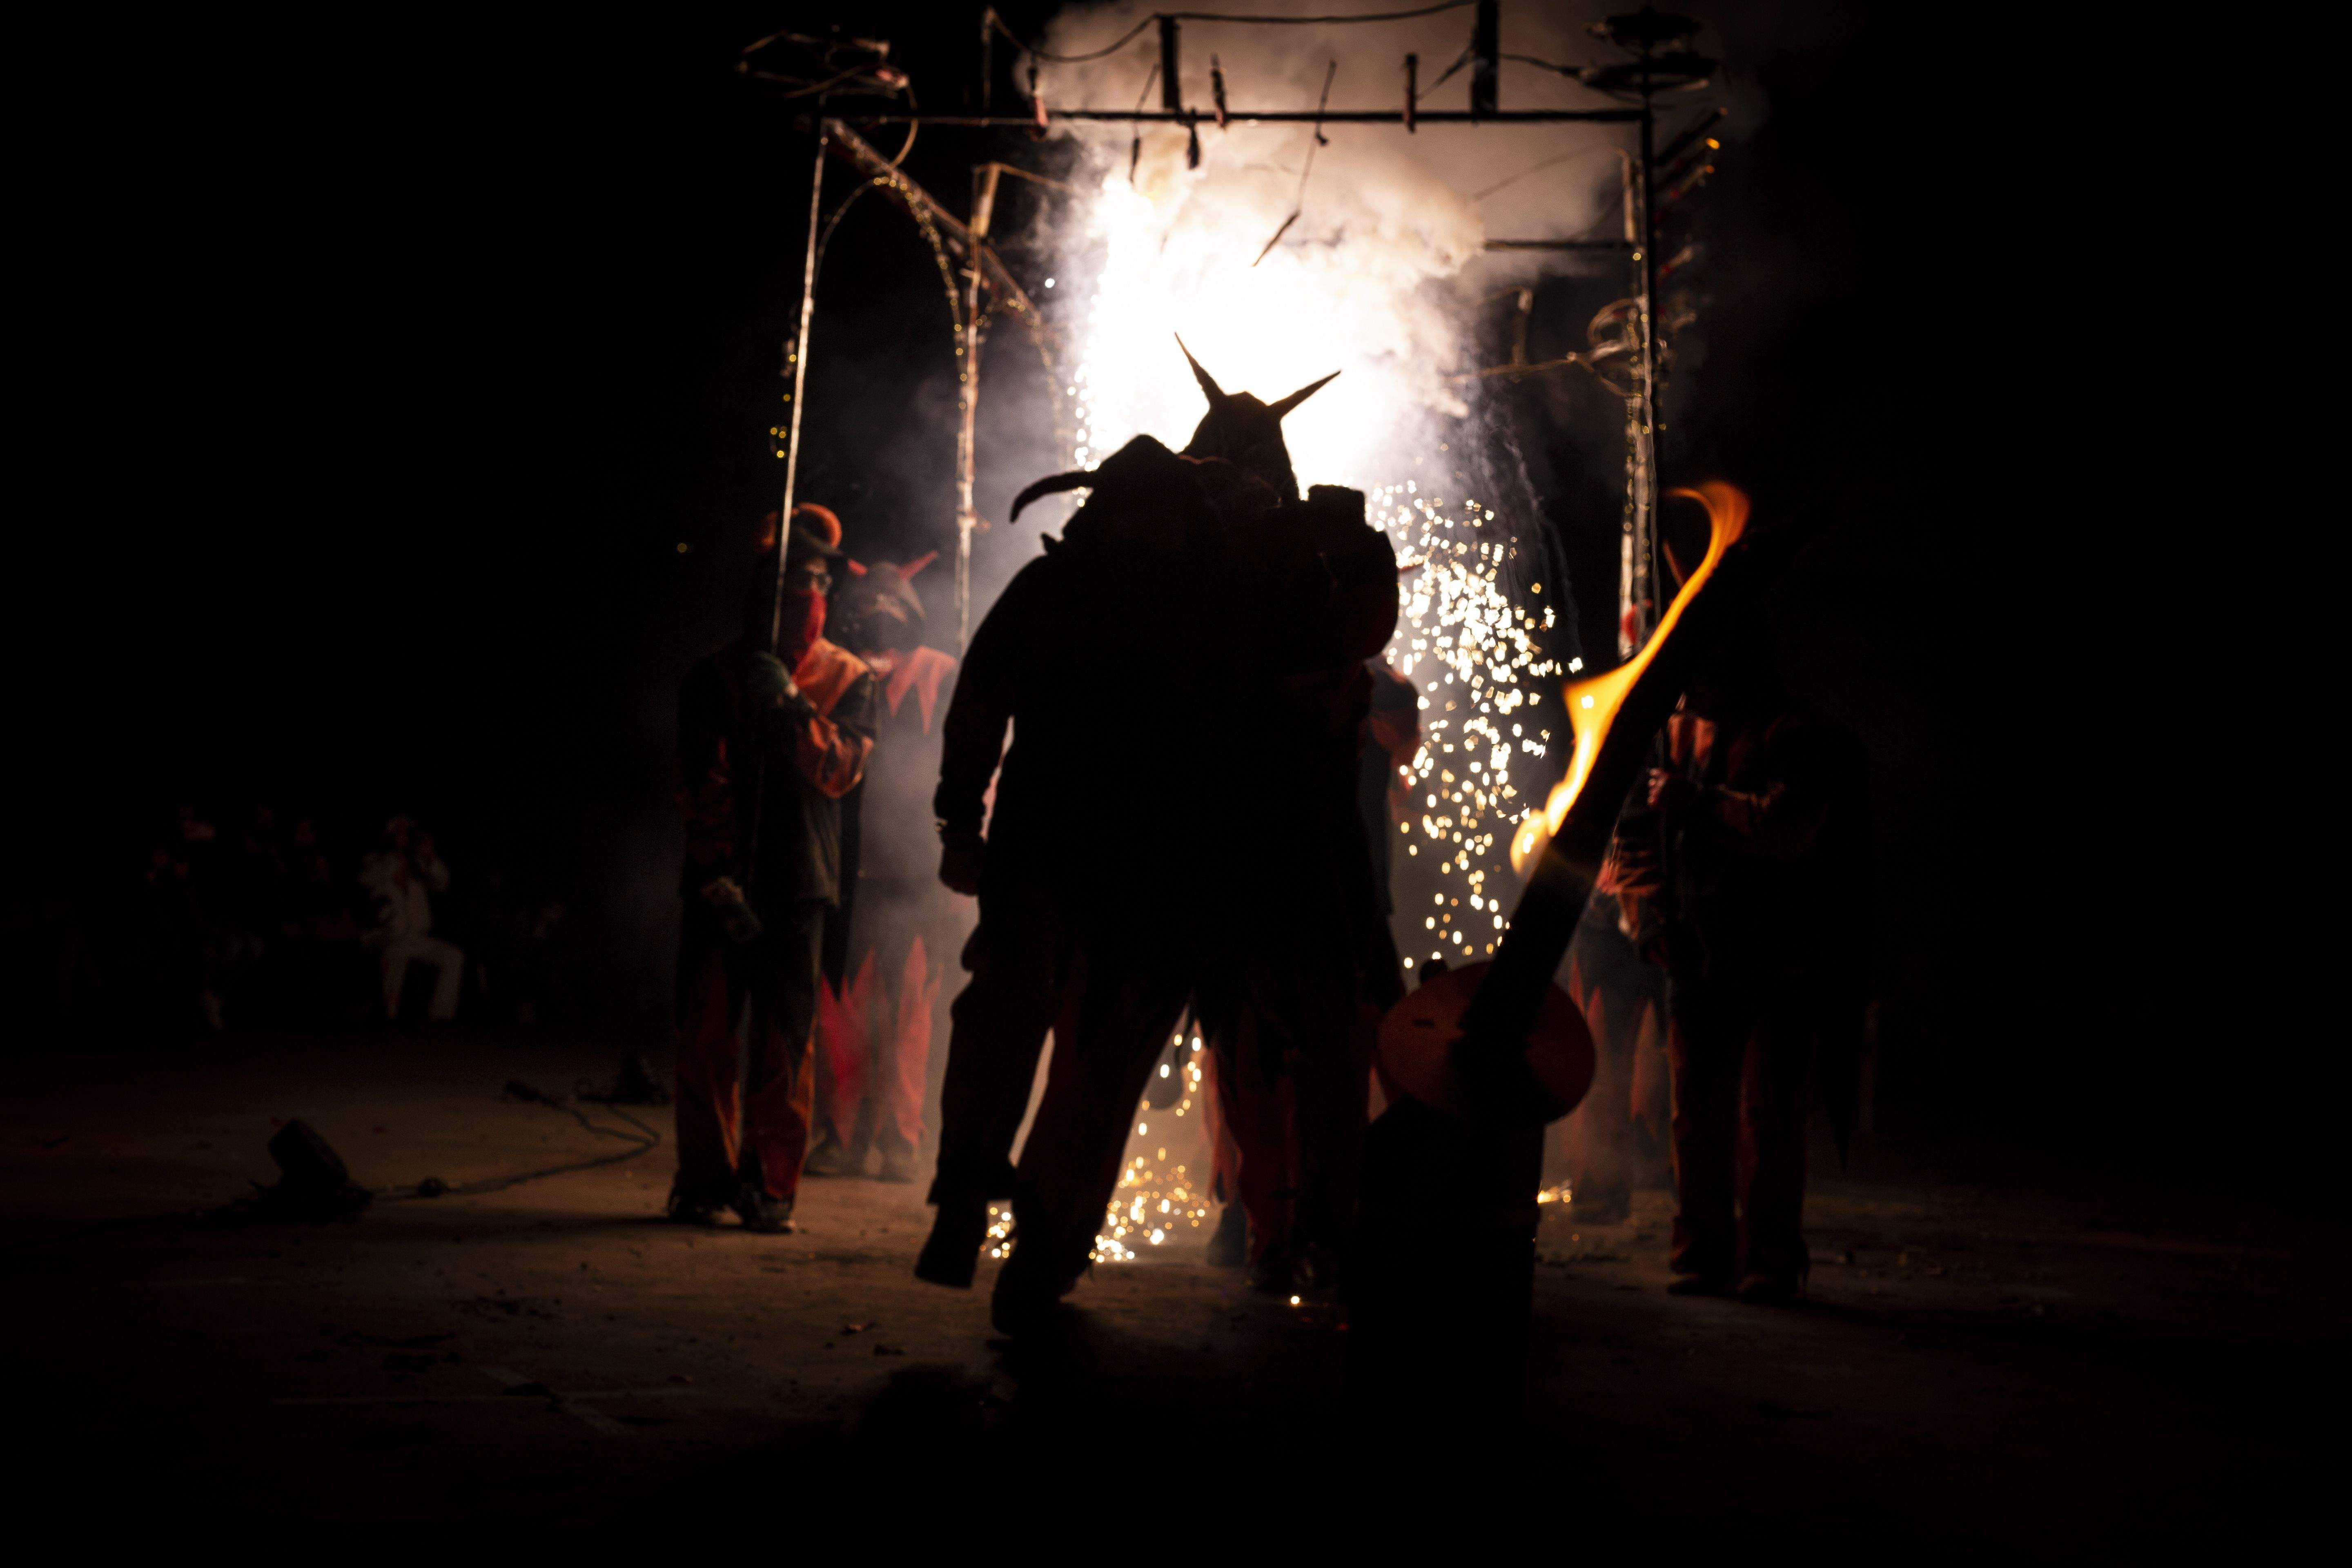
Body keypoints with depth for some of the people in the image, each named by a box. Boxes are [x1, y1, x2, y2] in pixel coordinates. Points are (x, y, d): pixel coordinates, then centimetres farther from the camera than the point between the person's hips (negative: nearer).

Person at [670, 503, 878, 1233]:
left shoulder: (848, 679, 8)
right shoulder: (715, 675, 8)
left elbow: (841, 771, -6)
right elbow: (700, 787, 2)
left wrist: (792, 706, -19)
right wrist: (717, 875, -8)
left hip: (800, 880, 0)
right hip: (721, 882, 0)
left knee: (786, 1038, -3)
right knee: (708, 1032, -2)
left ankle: (770, 1184, 5)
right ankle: (705, 1179, 10)